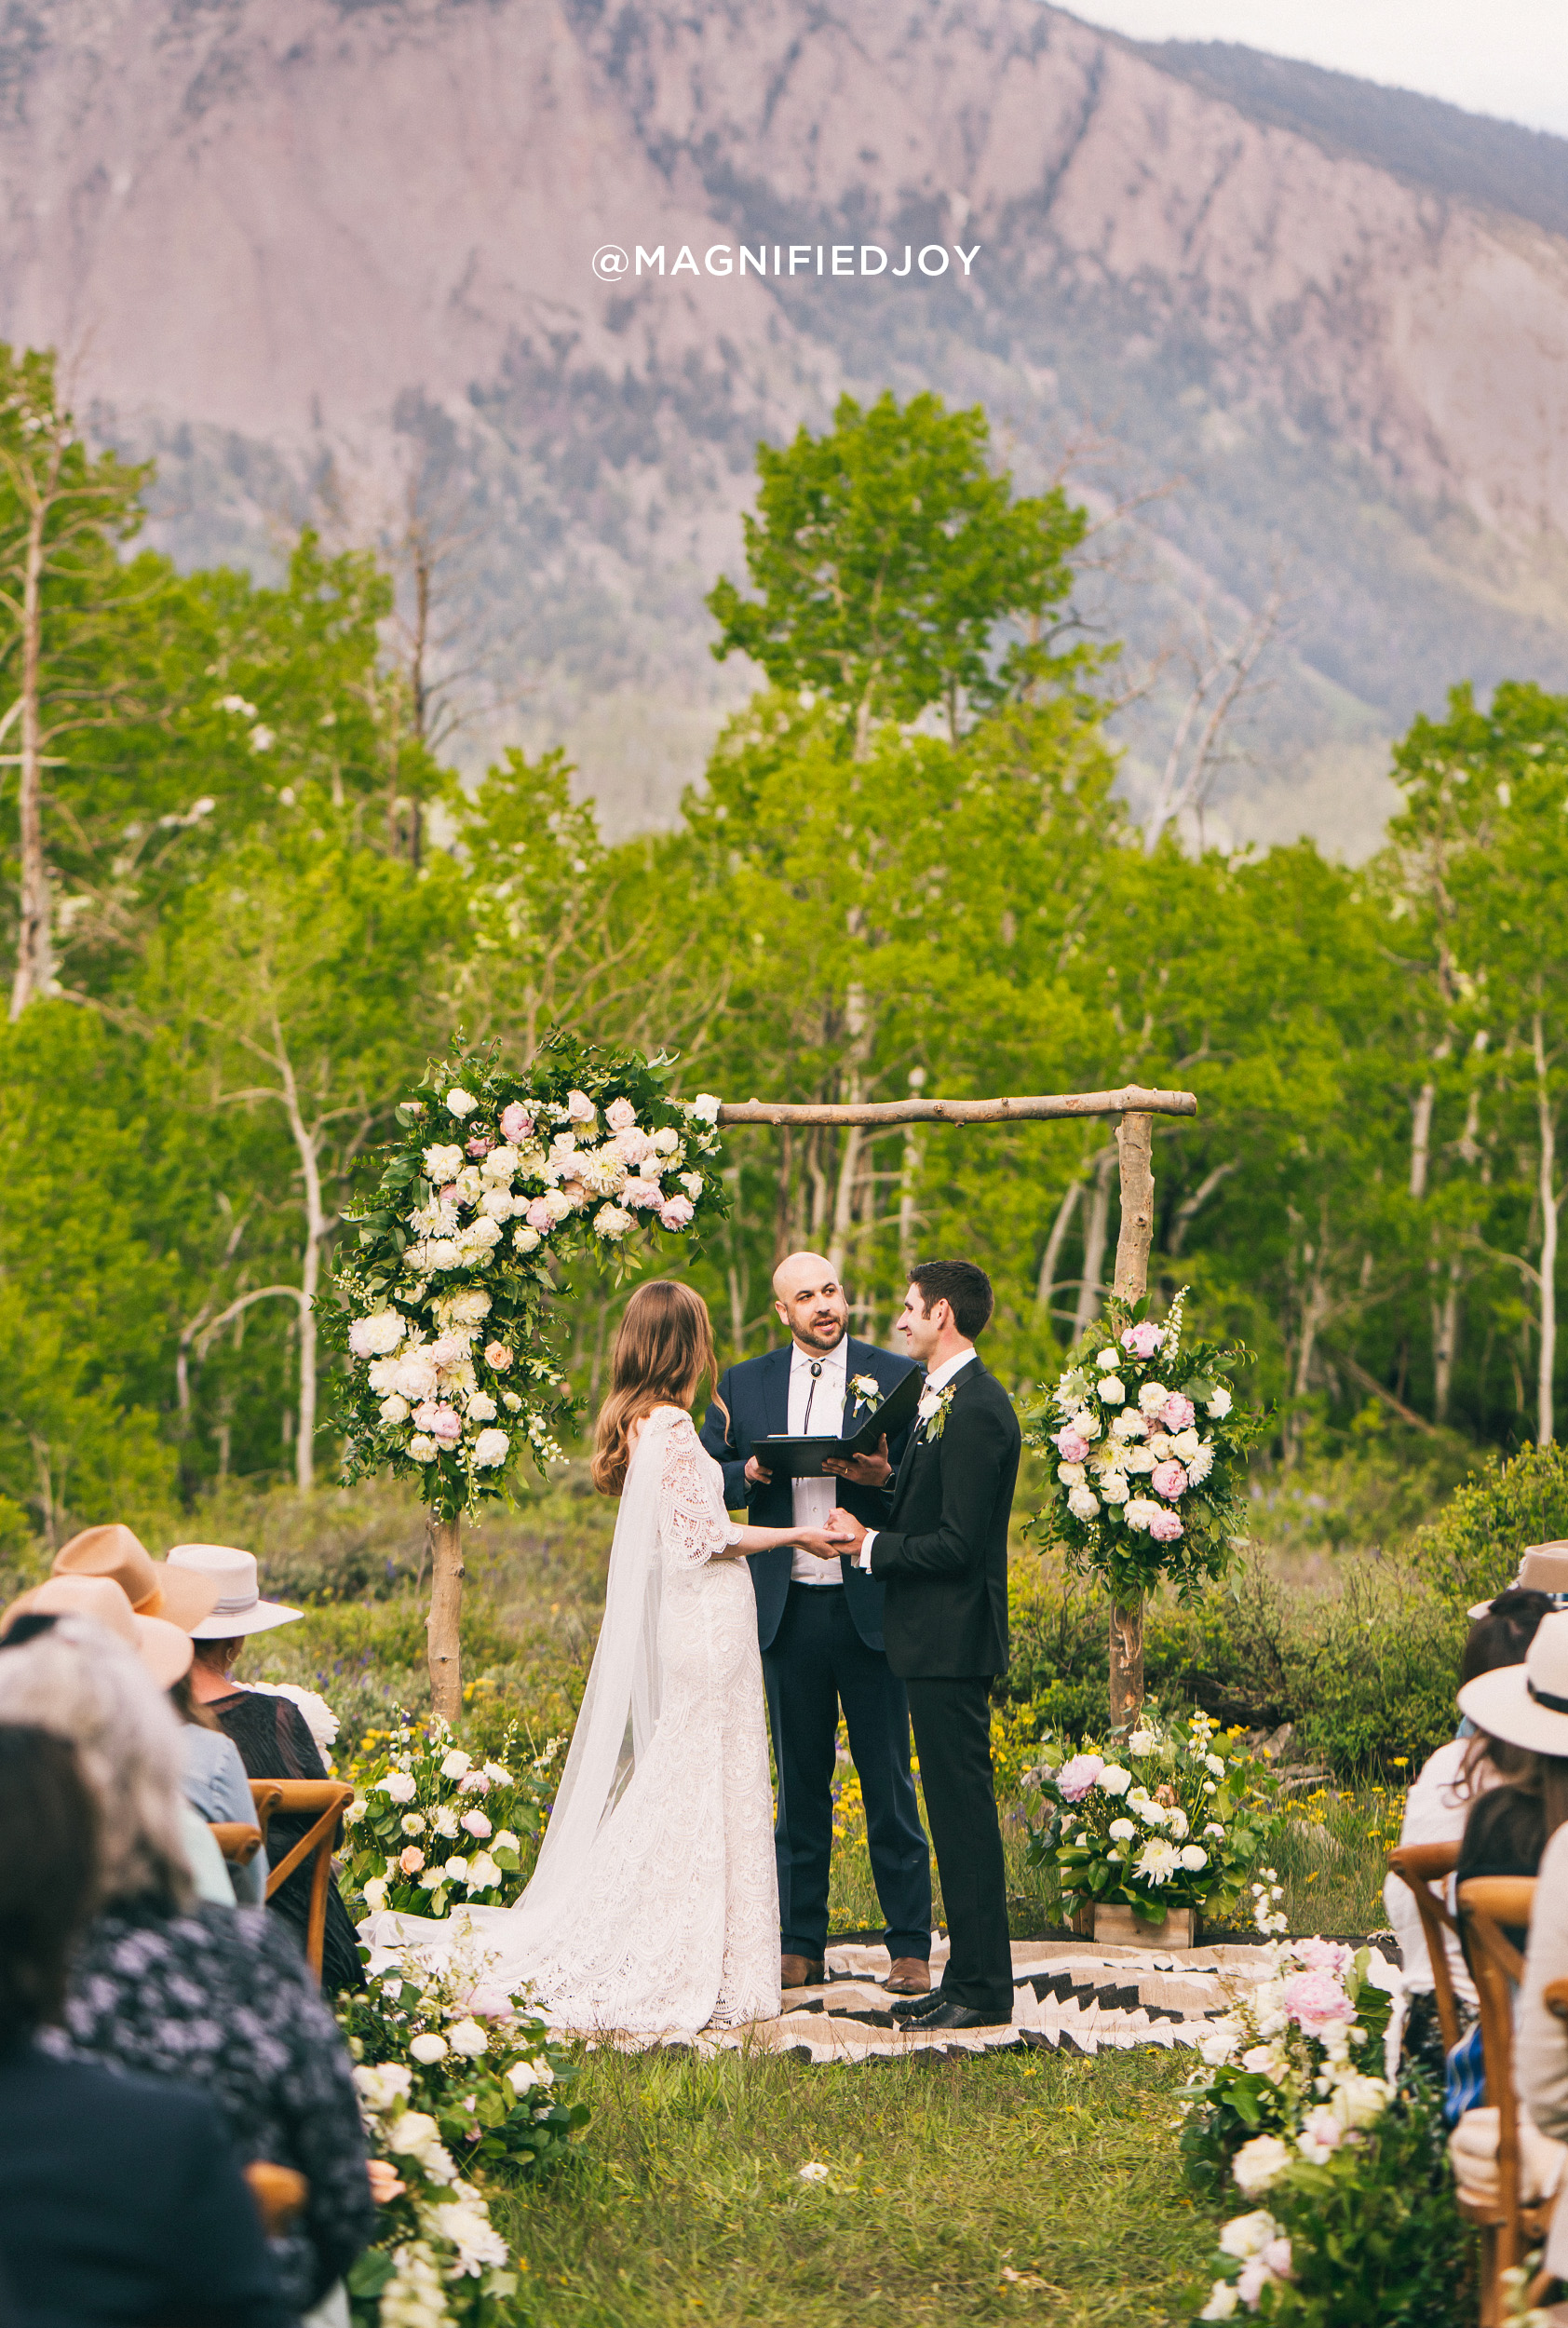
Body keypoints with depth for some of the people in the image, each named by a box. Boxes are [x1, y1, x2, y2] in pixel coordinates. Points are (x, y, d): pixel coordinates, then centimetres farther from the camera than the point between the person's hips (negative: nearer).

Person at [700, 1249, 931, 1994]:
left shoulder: (895, 1377, 1)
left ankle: (910, 1946, 9)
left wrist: (885, 1475, -21)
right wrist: (746, 1474, -11)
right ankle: (799, 1941, 17)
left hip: (870, 1608, -2)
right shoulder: (743, 1385, 8)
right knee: (799, 1782, 9)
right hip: (787, 1611, 2)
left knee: (888, 1780, 2)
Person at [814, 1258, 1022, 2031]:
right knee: (952, 1810, 13)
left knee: (964, 1808, -5)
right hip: (935, 1639, 11)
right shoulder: (944, 1400, 15)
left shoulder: (974, 1410, -18)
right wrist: (873, 1526, 3)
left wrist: (871, 1546, -11)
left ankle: (983, 1988, 1)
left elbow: (958, 1544, -21)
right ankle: (966, 1977, 20)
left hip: (952, 1641, -11)